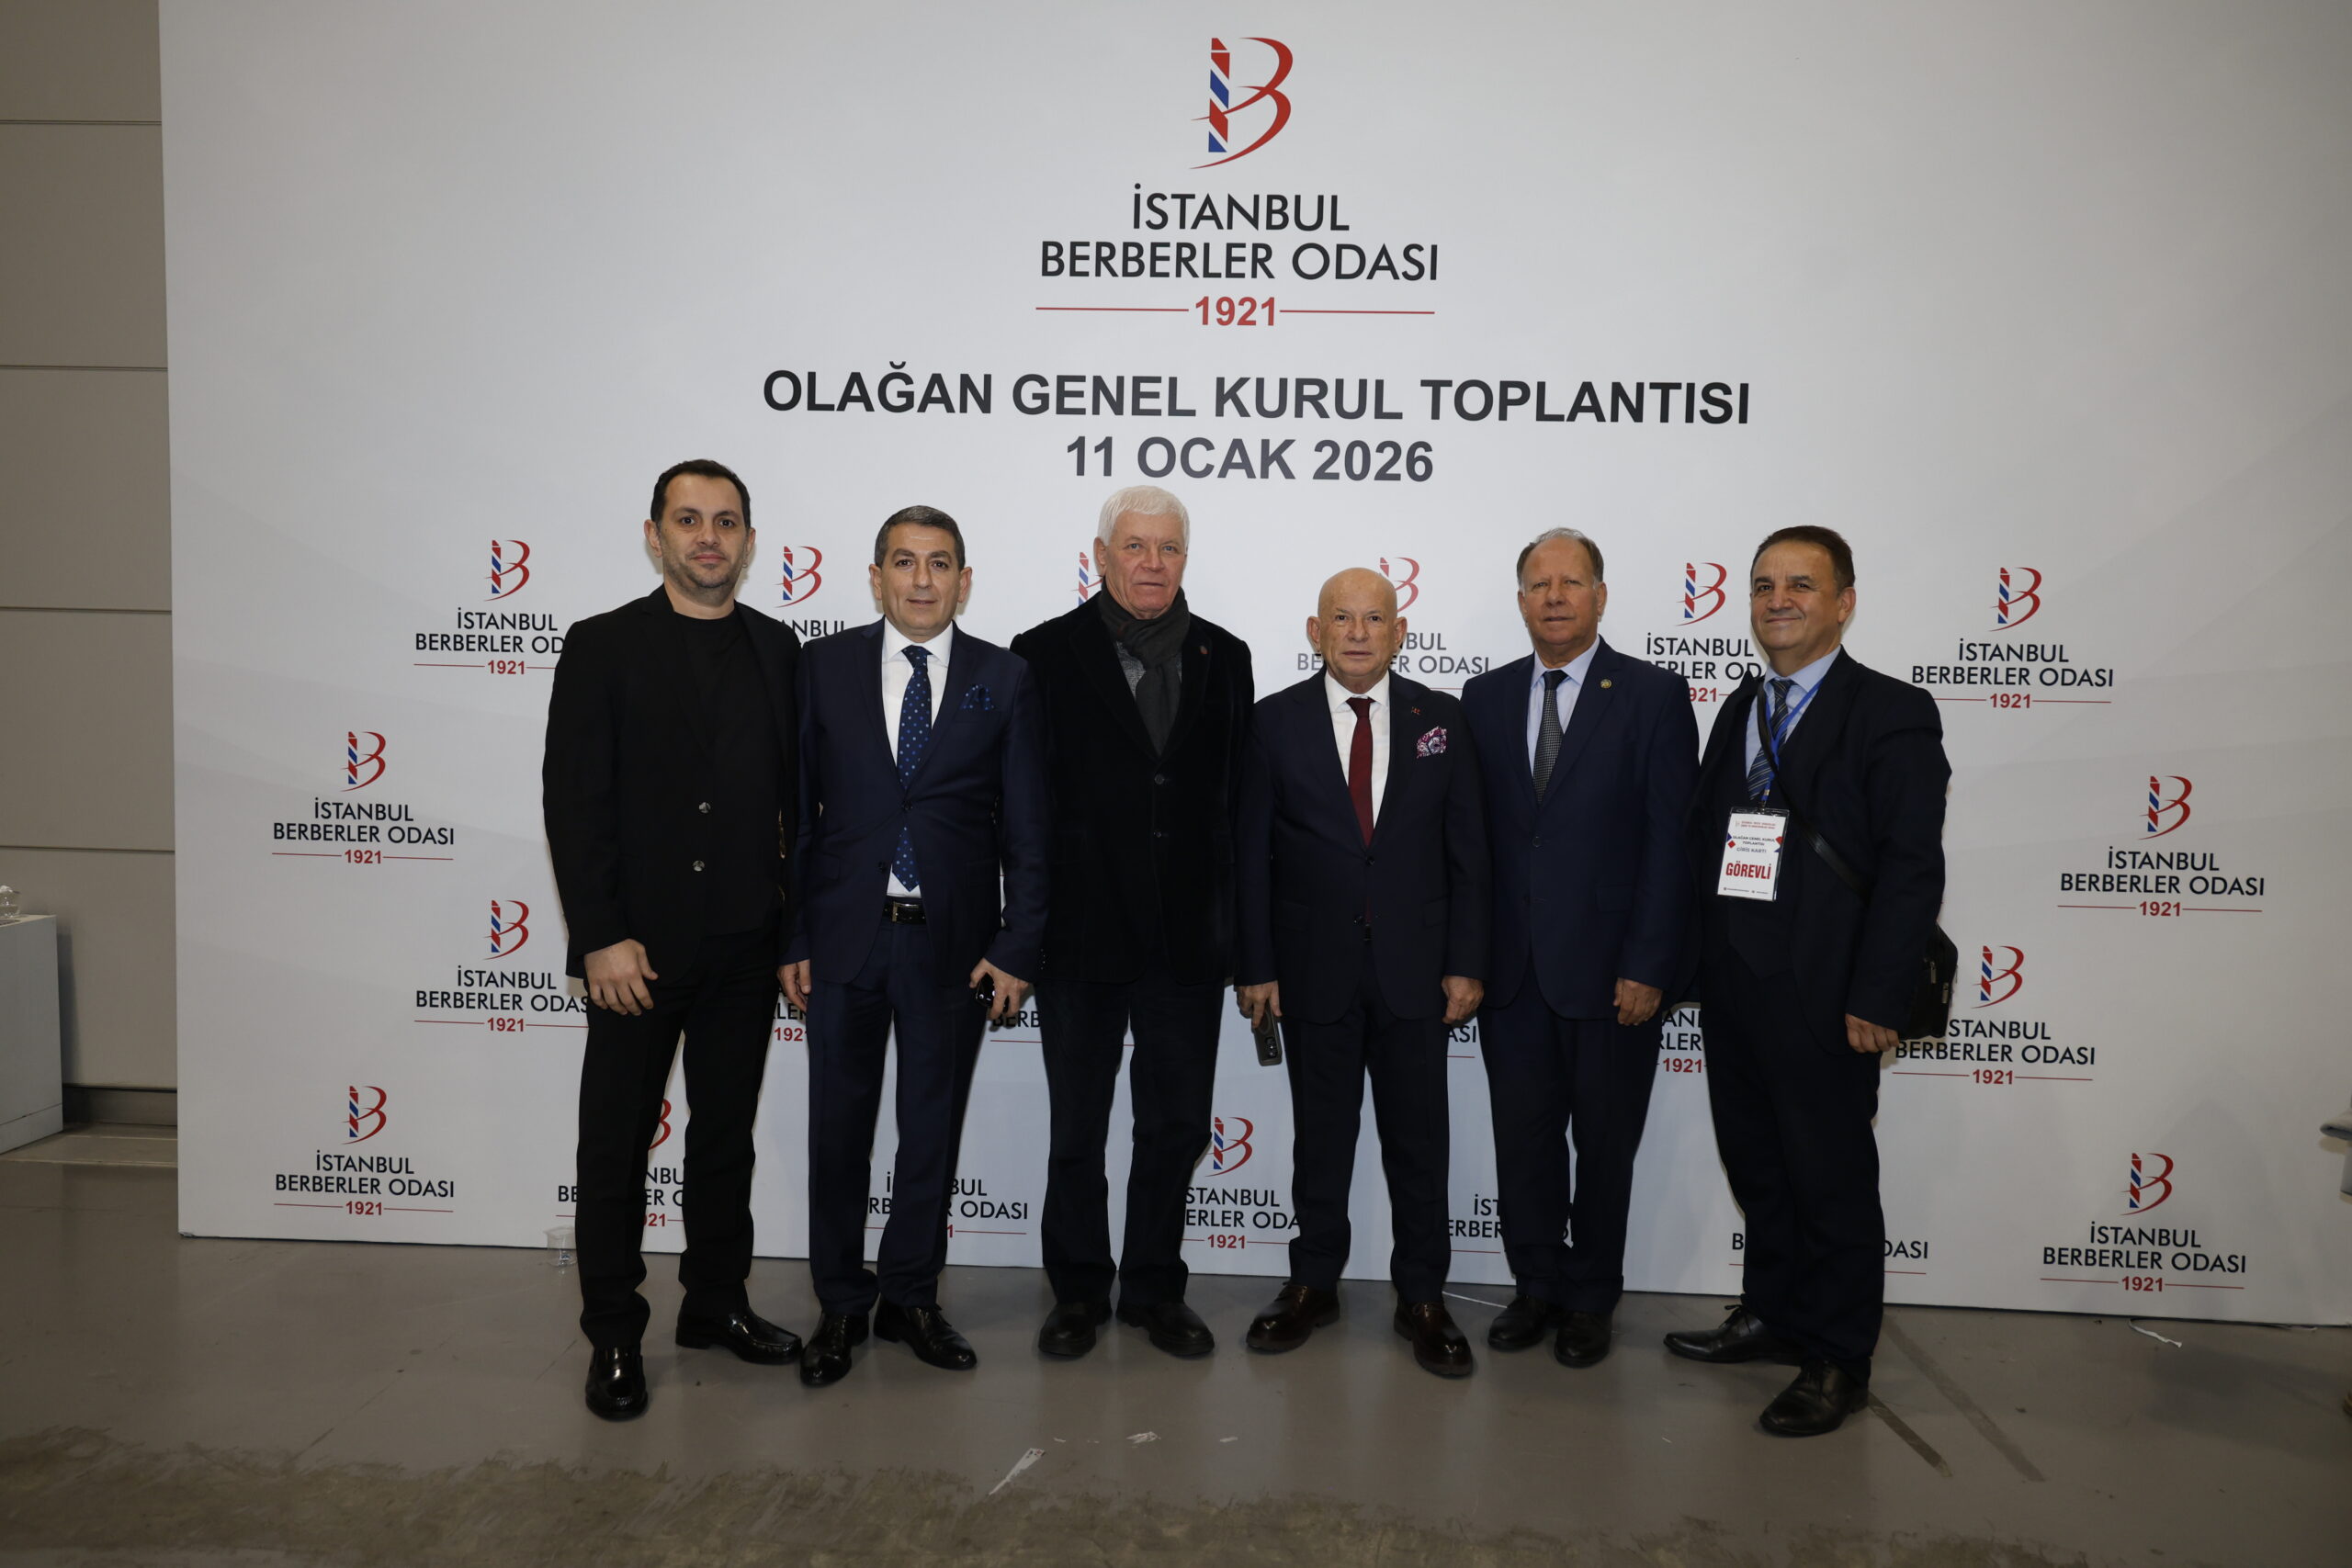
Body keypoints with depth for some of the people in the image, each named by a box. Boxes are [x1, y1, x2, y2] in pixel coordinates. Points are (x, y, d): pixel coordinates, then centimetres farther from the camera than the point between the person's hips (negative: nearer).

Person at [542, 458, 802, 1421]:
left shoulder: (777, 650, 7)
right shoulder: (603, 647, -3)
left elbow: (796, 794, 8)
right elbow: (574, 801, -8)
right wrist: (601, 937, -15)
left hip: (745, 943, 4)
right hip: (637, 946, -3)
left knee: (727, 1132, 15)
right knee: (616, 1144, 6)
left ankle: (716, 1302, 31)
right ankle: (614, 1335, 20)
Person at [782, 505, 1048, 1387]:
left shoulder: (1004, 679, 2)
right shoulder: (824, 667, 3)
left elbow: (1026, 827, 1)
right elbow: (796, 809, 3)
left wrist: (1017, 949, -5)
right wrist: (790, 938, -2)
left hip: (954, 943, 0)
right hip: (844, 939, 0)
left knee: (933, 1127, 11)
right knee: (838, 1128, 9)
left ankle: (911, 1296, 29)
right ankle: (841, 1305, 27)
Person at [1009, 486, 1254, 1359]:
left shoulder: (1225, 658, 6)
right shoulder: (1045, 655, -3)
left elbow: (1236, 795, 5)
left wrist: (1230, 915, 0)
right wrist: (1029, 922, -6)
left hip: (1188, 936, 3)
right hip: (1083, 932, -2)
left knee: (1177, 1125, 12)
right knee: (1076, 1127, 12)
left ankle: (1154, 1287, 29)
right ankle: (1079, 1289, 29)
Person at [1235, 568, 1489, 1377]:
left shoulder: (1440, 718, 2)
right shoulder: (1276, 721, -1)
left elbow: (1466, 848, 2)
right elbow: (1253, 853, -1)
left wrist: (1466, 962, -2)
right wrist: (1255, 965, -5)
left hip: (1415, 967, 1)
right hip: (1314, 967, 0)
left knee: (1418, 1137, 9)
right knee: (1320, 1135, 12)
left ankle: (1422, 1296, 24)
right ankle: (1313, 1284, 28)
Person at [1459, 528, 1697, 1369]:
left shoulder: (1654, 695, -4)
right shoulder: (1485, 697, 8)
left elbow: (1672, 842, -8)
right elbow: (1472, 833, 7)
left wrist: (1648, 967, -13)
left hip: (1609, 970, -3)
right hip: (1512, 969, 3)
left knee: (1605, 1142, 11)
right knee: (1521, 1137, 11)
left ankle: (1592, 1299, 28)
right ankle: (1539, 1286, 30)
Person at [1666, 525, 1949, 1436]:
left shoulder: (1892, 713, -8)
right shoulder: (1741, 710, 13)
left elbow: (1912, 867, -14)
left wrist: (1876, 1000, -18)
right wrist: (1698, 958, 5)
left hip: (1823, 996, -6)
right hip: (1732, 986, 7)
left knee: (1832, 1179, 6)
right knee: (1756, 1165, 17)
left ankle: (1838, 1362, 21)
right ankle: (1772, 1316, 35)